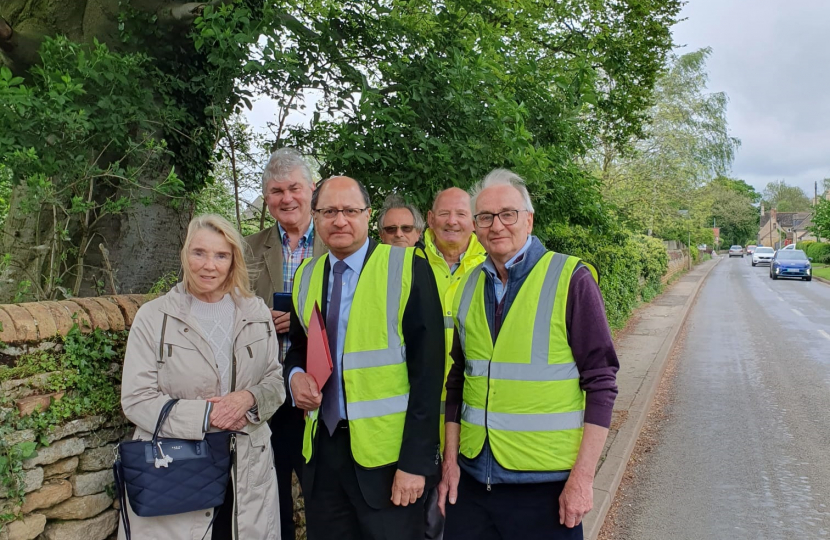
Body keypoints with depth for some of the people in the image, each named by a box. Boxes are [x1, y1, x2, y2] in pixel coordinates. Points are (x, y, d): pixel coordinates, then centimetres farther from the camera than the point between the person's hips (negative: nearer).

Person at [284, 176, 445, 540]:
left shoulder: (407, 268, -9)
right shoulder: (306, 276, 7)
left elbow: (427, 369, -12)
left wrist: (416, 461, -15)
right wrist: (295, 374, -2)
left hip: (389, 455, -4)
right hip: (322, 449, 5)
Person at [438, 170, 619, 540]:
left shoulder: (571, 279, -9)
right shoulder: (467, 287, 6)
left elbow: (601, 382, -9)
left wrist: (582, 478, -12)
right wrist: (450, 461, 7)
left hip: (545, 484, -4)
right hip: (472, 479, 4)